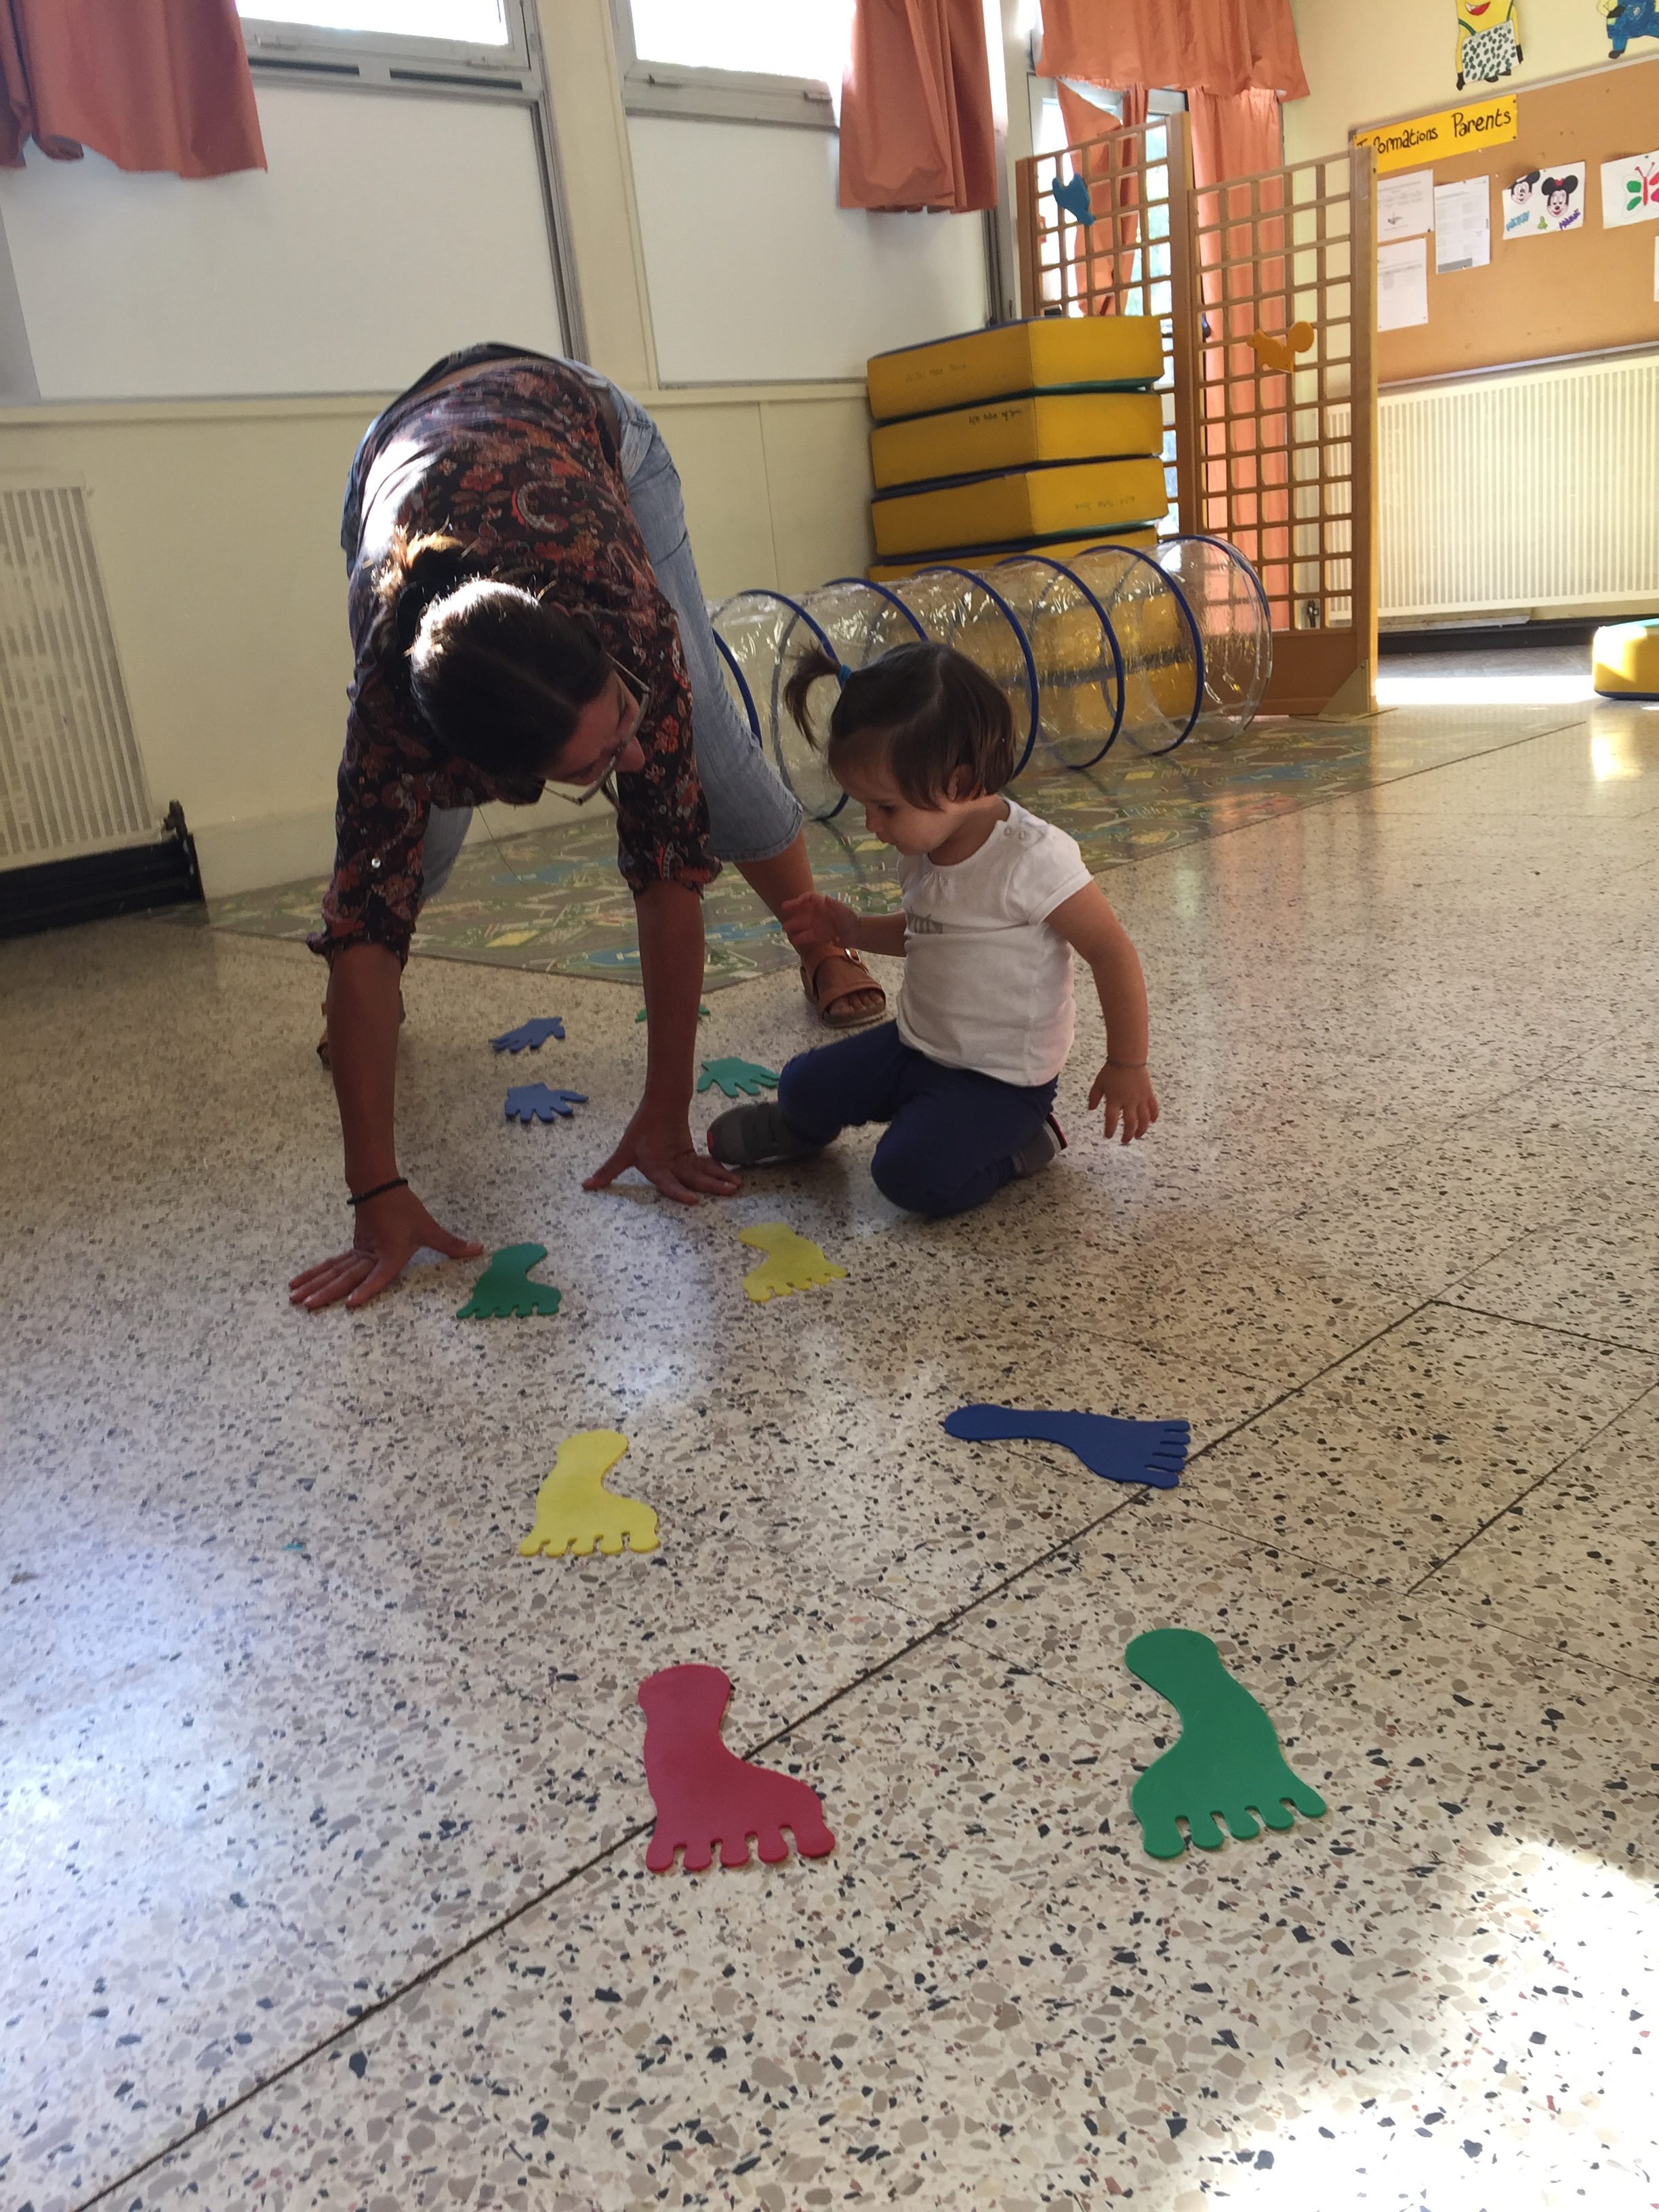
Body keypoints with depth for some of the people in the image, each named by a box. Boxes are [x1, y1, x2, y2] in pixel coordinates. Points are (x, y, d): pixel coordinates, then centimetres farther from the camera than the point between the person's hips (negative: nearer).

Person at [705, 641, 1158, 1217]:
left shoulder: (1033, 859, -27)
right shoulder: (922, 849, -1)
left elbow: (1112, 954, -21)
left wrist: (1127, 1067, -14)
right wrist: (852, 927, 2)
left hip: (1001, 1077, -7)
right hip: (917, 1043, 7)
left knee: (911, 1175, -22)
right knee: (804, 1084, 4)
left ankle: (1020, 1144, 4)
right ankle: (801, 1127, 40)